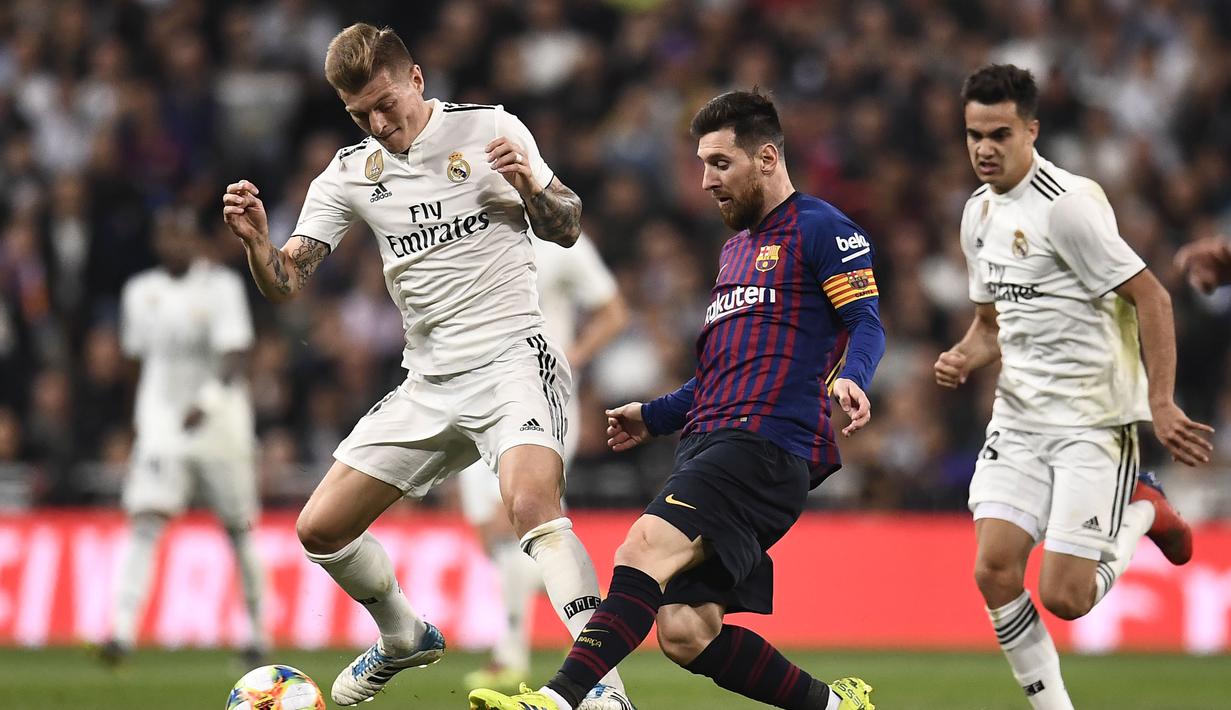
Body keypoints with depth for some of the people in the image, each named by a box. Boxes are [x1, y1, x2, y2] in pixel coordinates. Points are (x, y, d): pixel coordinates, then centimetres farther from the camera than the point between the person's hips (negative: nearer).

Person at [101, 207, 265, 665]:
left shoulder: (221, 287, -8)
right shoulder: (140, 292, 7)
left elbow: (235, 357, -17)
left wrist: (207, 401, -32)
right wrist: (143, 412, 20)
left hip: (220, 422, -3)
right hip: (161, 425, 3)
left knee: (238, 528, 7)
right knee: (145, 523, -14)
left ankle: (258, 630, 23)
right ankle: (123, 631, -23)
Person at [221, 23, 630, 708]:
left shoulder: (490, 130, -2)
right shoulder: (350, 174, 7)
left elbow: (566, 228, 6)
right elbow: (286, 283, 4)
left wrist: (528, 183, -15)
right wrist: (256, 240, -18)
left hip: (512, 356, -6)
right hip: (429, 383, 6)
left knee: (532, 503, -33)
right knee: (321, 529, 6)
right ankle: (404, 638, 33)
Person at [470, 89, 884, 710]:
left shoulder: (818, 228, 1)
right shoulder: (737, 247, 28)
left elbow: (866, 322, -10)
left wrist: (849, 380, -29)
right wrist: (653, 416, 34)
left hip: (768, 444, -9)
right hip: (708, 443, 9)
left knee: (645, 548, -28)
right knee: (685, 634, -3)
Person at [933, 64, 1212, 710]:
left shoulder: (1067, 204, -16)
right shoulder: (979, 213, 10)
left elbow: (1150, 298, -16)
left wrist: (1160, 403, -22)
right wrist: (964, 359, 2)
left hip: (1094, 420, -7)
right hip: (1019, 418, 7)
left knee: (1063, 597, -11)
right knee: (995, 571, -10)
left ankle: (1141, 513, 18)